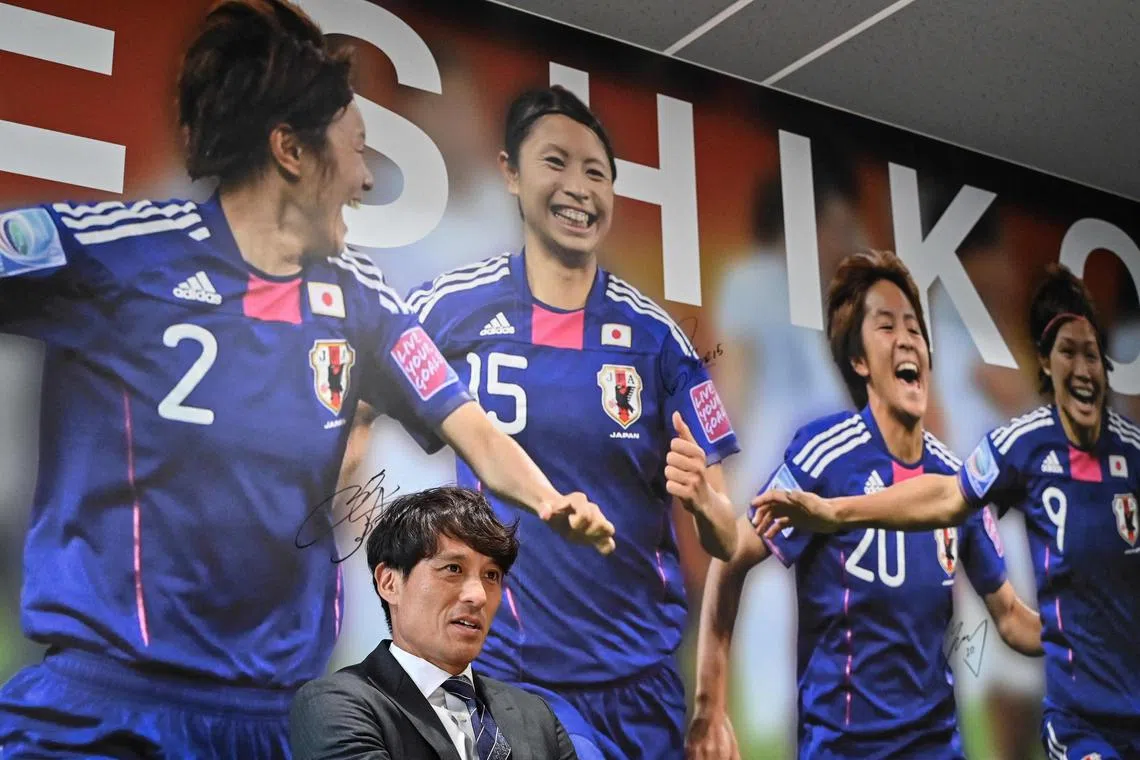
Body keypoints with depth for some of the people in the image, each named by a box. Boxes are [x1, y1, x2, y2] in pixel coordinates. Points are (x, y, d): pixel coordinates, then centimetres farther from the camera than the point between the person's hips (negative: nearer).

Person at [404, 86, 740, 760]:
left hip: (642, 676, 2)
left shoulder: (656, 335, 0)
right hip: (506, 666, -2)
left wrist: (700, 497, -20)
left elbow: (724, 540, 1)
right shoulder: (448, 306, -5)